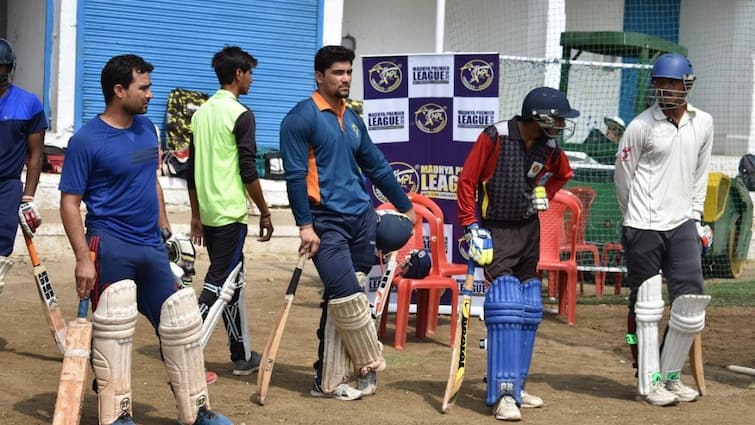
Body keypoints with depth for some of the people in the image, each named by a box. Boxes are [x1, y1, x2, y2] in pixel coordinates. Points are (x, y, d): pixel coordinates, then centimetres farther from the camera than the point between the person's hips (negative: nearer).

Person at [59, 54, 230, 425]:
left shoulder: (147, 128, 9)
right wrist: (83, 258, -17)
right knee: (112, 331, -2)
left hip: (152, 247, 7)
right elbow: (69, 203, -11)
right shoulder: (87, 140, -11)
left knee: (180, 324, 9)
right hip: (111, 246, -7)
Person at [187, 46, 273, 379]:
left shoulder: (201, 113, 12)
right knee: (219, 281, -6)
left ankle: (242, 356, 22)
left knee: (232, 281, 15)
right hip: (230, 213, -8)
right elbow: (248, 172, -14)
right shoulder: (241, 115, -11)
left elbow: (192, 170, 15)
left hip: (208, 213, 8)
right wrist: (265, 213, -5)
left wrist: (196, 215, 21)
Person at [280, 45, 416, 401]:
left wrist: (405, 206, 26)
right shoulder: (302, 117, -6)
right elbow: (295, 175, -11)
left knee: (339, 301, 6)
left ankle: (328, 380, 11)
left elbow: (377, 166, 24)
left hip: (362, 218, 7)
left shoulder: (352, 119, 16)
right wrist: (305, 225, -17)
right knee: (347, 296, -14)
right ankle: (370, 365, 6)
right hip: (327, 222, -7)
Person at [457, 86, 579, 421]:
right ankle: (504, 394, -15)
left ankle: (515, 385, 23)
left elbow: (563, 174, 24)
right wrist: (471, 227, -16)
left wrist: (544, 193, 8)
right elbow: (467, 181, -13)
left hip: (529, 231, 7)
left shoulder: (549, 148, 0)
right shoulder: (495, 137, -16)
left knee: (529, 310, 10)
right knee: (506, 305, -17)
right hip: (495, 230, -7)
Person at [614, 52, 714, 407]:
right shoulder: (641, 126, -9)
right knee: (647, 307, 1)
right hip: (644, 228, -4)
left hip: (682, 226, 4)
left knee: (691, 305, 1)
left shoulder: (703, 123, 5)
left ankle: (671, 376, 17)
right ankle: (649, 382, 9)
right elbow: (623, 175, 0)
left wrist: (694, 217, 12)